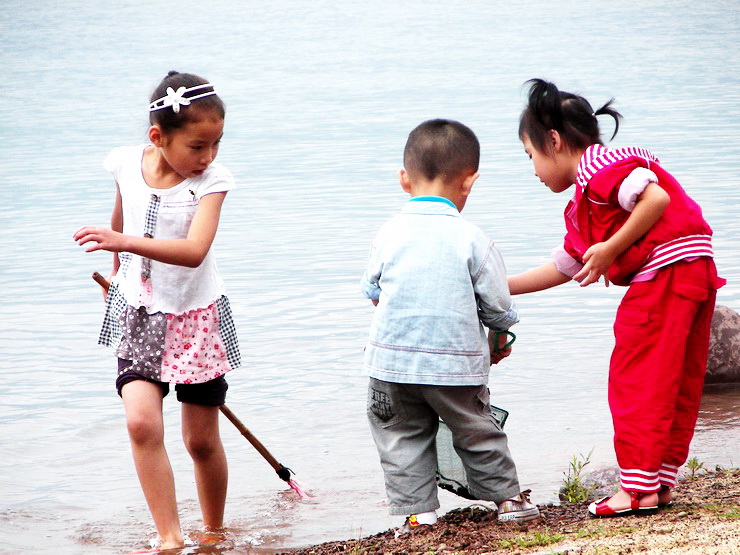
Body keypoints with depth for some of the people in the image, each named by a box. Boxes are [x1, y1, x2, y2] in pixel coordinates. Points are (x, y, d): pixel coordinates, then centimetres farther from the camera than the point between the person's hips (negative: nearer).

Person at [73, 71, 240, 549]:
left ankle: (215, 534, 28)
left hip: (195, 316, -2)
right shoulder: (127, 164, -8)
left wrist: (124, 242, -44)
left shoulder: (211, 181, -18)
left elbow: (194, 251, -33)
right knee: (142, 421, -18)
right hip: (138, 312, 2)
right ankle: (170, 538, -15)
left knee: (202, 439, 7)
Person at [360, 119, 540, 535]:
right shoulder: (472, 240, -9)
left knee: (403, 437, 13)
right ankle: (508, 497, 27)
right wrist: (498, 344, 19)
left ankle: (418, 511, 9)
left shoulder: (390, 234, -2)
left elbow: (372, 291, 12)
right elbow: (498, 307, -2)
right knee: (478, 432, 16)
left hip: (393, 361, 1)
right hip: (458, 363, -1)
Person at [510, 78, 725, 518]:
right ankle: (662, 481, 18)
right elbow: (562, 268, 34)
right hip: (696, 275, 11)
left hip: (665, 270, -11)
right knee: (678, 385, 12)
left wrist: (610, 251, -14)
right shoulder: (582, 207, 27)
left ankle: (638, 488, -6)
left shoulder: (600, 167, -6)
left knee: (635, 379, -6)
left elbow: (656, 198, -20)